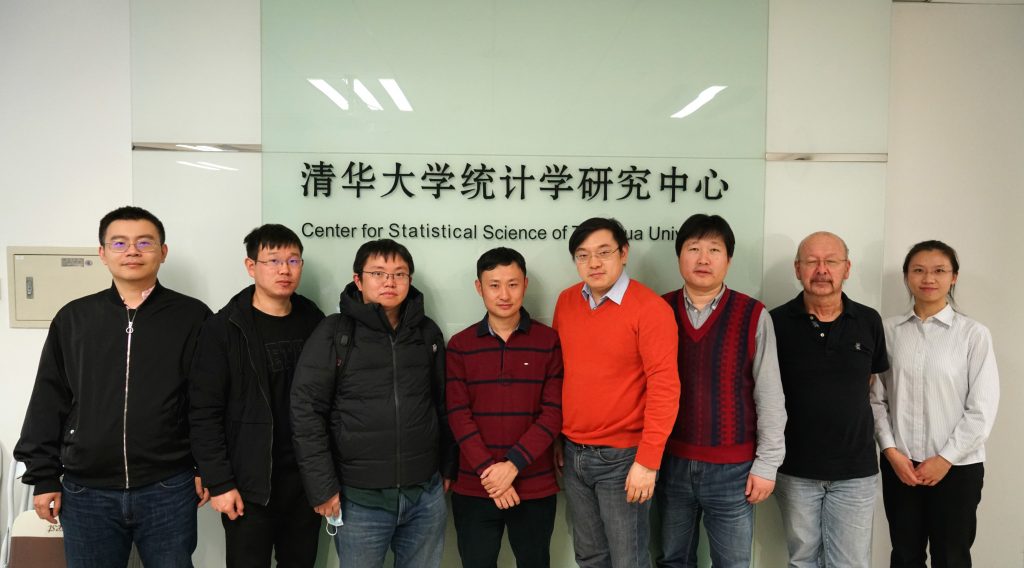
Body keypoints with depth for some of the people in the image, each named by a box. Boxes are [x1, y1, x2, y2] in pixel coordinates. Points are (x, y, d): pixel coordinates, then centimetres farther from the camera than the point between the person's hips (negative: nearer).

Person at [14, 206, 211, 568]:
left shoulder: (192, 317, -2)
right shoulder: (73, 318, 4)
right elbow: (48, 402, 7)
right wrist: (43, 476, 6)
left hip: (169, 490, -2)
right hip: (86, 492, 2)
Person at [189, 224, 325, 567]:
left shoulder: (315, 323, 4)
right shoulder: (223, 329, -7)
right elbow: (204, 413, -8)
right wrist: (219, 482, -12)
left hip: (307, 479, 4)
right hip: (248, 483, -3)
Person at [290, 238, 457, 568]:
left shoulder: (428, 332, 6)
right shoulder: (334, 333, -5)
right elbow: (307, 411, -7)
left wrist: (448, 467, 12)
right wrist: (323, 488, -10)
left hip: (426, 495, 3)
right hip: (359, 498, -3)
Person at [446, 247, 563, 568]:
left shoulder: (549, 341, -2)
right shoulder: (460, 345, 1)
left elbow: (553, 413, -7)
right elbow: (458, 415, -4)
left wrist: (513, 464, -15)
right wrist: (489, 472, -14)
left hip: (535, 488, 0)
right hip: (473, 489, 1)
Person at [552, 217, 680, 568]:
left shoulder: (650, 308, -14)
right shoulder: (566, 302, 4)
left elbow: (664, 388, -17)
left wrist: (648, 461, -19)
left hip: (623, 457, -5)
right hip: (574, 453, 6)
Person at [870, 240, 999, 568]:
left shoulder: (974, 334, -6)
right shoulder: (889, 330, 0)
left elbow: (983, 409, -7)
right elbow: (876, 398, 1)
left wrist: (945, 459, -8)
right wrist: (891, 450, -7)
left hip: (957, 467, -2)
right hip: (899, 464, 2)